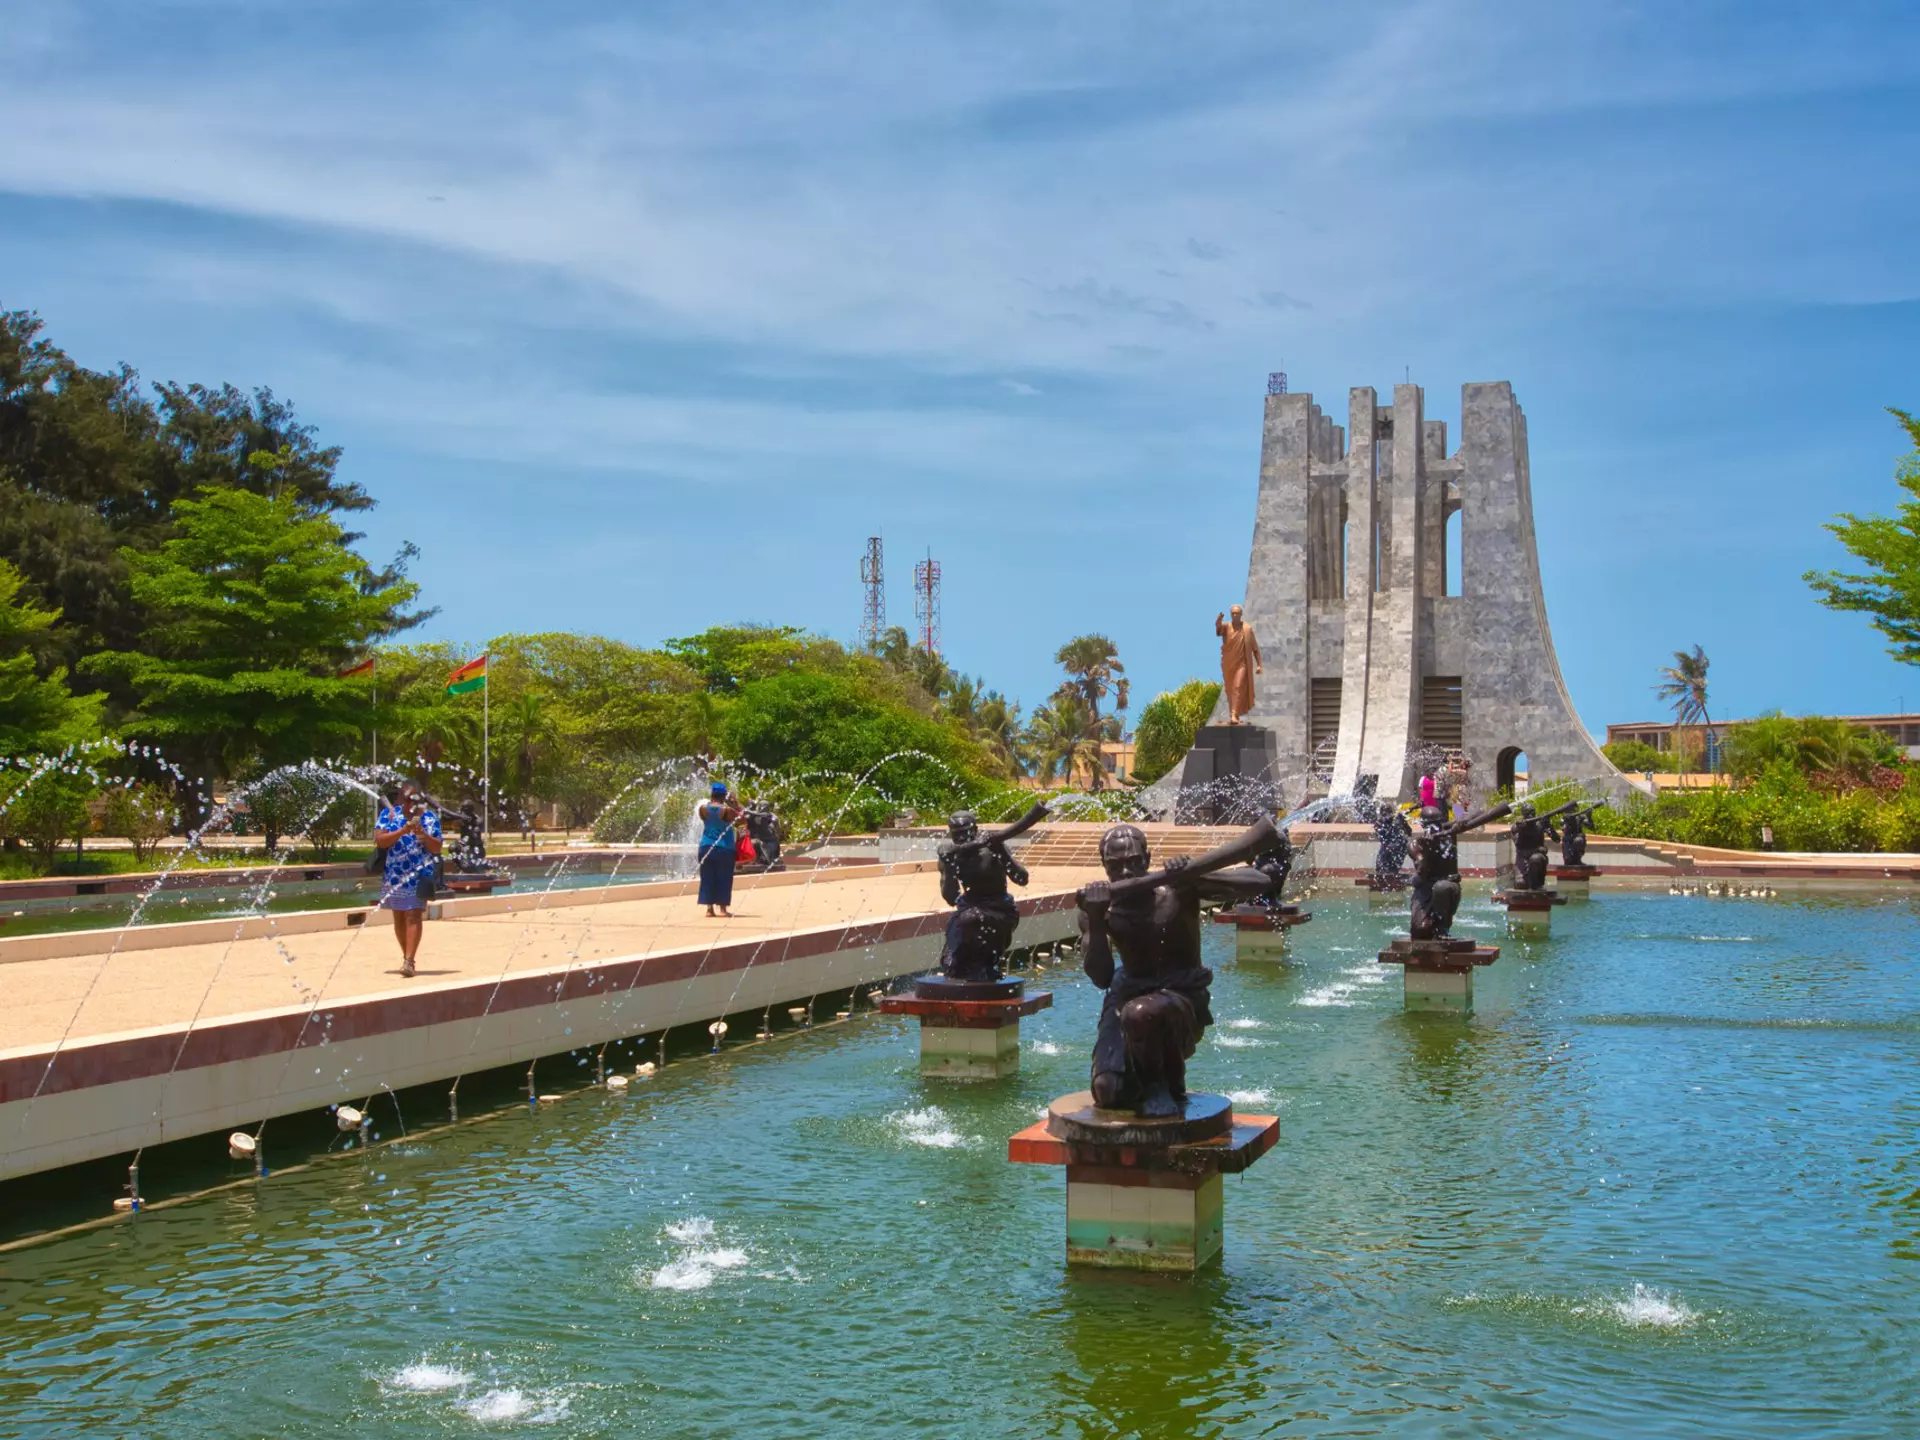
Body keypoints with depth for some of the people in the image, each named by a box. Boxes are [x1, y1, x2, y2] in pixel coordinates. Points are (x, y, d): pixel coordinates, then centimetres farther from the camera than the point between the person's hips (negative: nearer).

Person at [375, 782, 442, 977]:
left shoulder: (429, 817, 1)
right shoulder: (388, 813, 2)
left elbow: (437, 848, -1)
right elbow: (380, 840, -10)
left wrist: (423, 834, -19)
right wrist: (403, 831, -22)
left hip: (419, 876, -2)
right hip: (394, 875, 2)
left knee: (414, 915, -12)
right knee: (399, 917, 11)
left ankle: (409, 961, -15)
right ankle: (406, 956, 26)